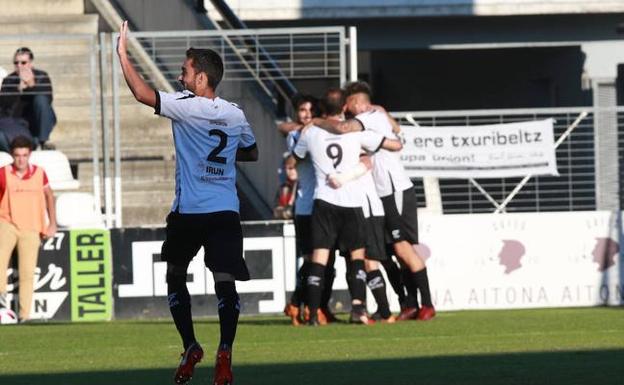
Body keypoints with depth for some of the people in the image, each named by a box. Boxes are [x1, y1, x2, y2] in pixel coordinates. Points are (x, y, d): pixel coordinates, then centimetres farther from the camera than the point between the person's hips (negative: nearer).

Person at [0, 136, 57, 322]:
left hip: (31, 229, 2)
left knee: (27, 273, -1)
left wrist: (52, 224, 13)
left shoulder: (39, 173, 3)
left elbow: (49, 195, 18)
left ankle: (24, 315, 5)